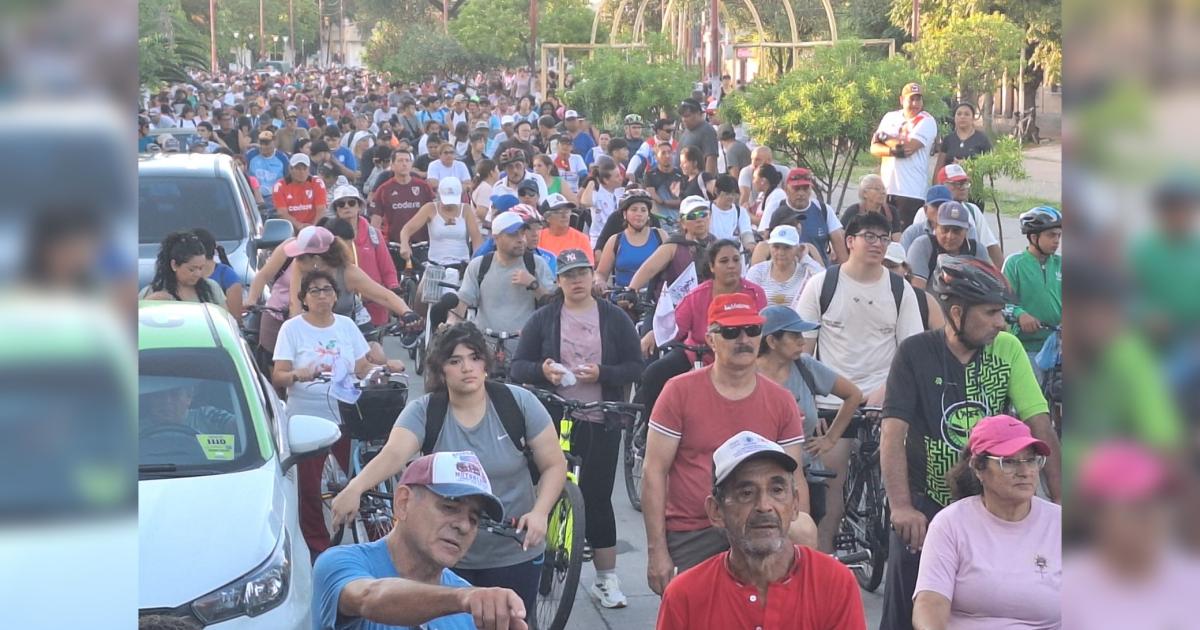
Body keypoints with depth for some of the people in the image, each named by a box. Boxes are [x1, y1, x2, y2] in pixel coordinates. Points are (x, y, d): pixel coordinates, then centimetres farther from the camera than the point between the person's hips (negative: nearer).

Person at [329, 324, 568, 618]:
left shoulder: (519, 403, -9)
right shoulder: (423, 412, -10)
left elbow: (554, 464, -5)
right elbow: (392, 454, -26)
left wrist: (539, 512, -22)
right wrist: (354, 488, -46)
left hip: (514, 555, 0)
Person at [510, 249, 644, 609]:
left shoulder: (615, 318, 4)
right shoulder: (543, 319, 5)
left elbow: (635, 367, 1)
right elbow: (518, 366, 4)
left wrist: (602, 374, -17)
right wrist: (541, 370, -18)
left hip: (600, 423, 0)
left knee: (598, 497, 2)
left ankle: (606, 578, 8)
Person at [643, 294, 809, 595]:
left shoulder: (781, 401, 5)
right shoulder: (680, 391, -2)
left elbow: (794, 480, 6)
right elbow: (654, 472, -3)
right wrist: (657, 551, -8)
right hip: (690, 537, -1)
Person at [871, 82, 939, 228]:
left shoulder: (926, 121, -2)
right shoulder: (890, 117, 14)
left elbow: (909, 146, -16)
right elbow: (874, 148, 6)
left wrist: (884, 137, -1)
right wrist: (892, 150, -15)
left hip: (912, 192, -5)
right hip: (886, 188, 5)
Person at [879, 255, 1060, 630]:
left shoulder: (1007, 349, -3)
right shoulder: (915, 353, -9)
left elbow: (1039, 425, -6)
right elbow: (893, 433, -16)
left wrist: (1057, 499, -15)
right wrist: (901, 508, -27)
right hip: (925, 505, -2)